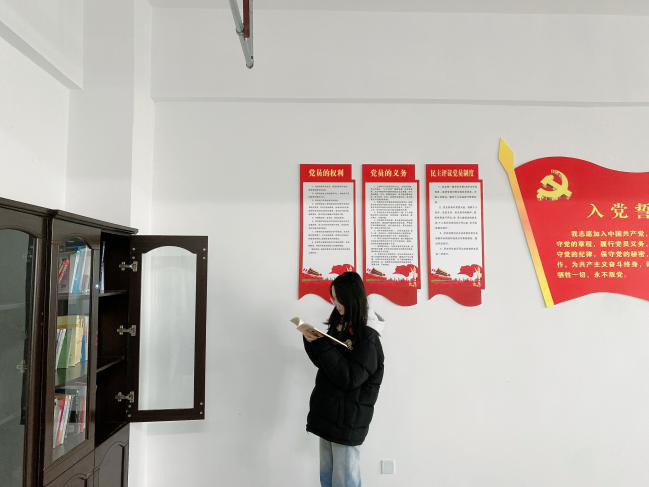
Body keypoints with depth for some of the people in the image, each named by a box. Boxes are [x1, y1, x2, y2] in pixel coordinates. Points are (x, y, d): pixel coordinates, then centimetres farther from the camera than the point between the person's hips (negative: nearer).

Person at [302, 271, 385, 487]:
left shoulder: (367, 337, -16)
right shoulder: (339, 325, 6)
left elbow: (349, 378, -22)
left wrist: (322, 344, -21)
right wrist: (311, 340, -5)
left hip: (348, 419, -7)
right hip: (328, 413, 7)